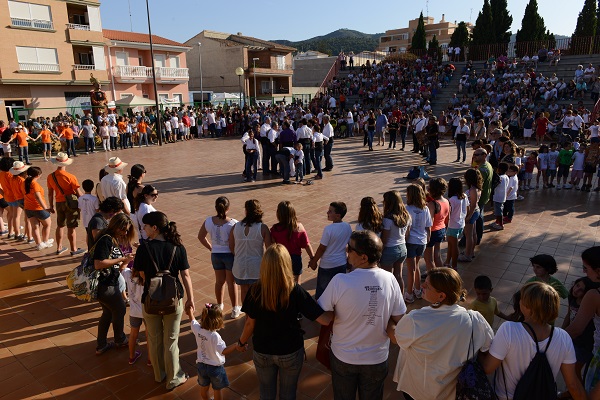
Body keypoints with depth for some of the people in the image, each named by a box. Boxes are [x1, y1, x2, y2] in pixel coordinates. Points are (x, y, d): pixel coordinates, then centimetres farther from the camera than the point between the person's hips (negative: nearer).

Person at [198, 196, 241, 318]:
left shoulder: (208, 221, -8)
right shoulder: (233, 223, -21)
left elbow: (201, 237, 5)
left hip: (215, 254, 4)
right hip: (230, 254, -3)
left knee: (219, 281, 21)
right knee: (232, 282, 12)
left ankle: (219, 306, 38)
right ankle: (235, 309, 24)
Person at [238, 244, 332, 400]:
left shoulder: (255, 290, -21)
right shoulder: (295, 291, -26)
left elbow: (250, 324, -11)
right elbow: (325, 319, -28)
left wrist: (242, 342, 8)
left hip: (262, 352, 1)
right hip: (291, 352, -1)